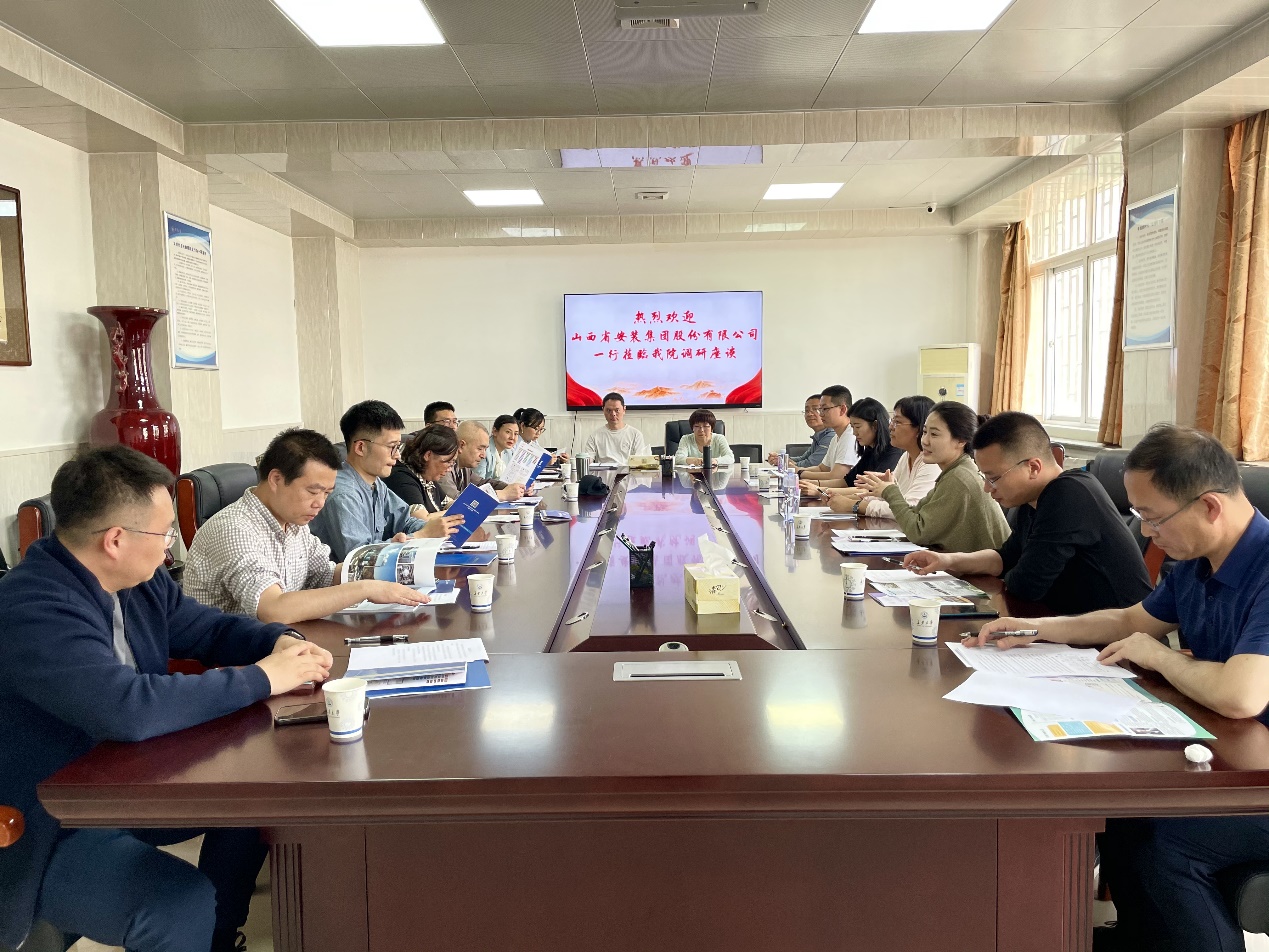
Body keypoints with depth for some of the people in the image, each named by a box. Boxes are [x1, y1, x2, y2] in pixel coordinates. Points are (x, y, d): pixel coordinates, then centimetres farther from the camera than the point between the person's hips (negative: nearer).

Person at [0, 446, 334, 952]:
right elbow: (127, 709, -40)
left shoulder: (140, 582, -1)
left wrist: (282, 641, -9)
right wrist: (262, 678, -30)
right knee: (186, 907, -29)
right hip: (52, 831, -9)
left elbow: (210, 628, 13)